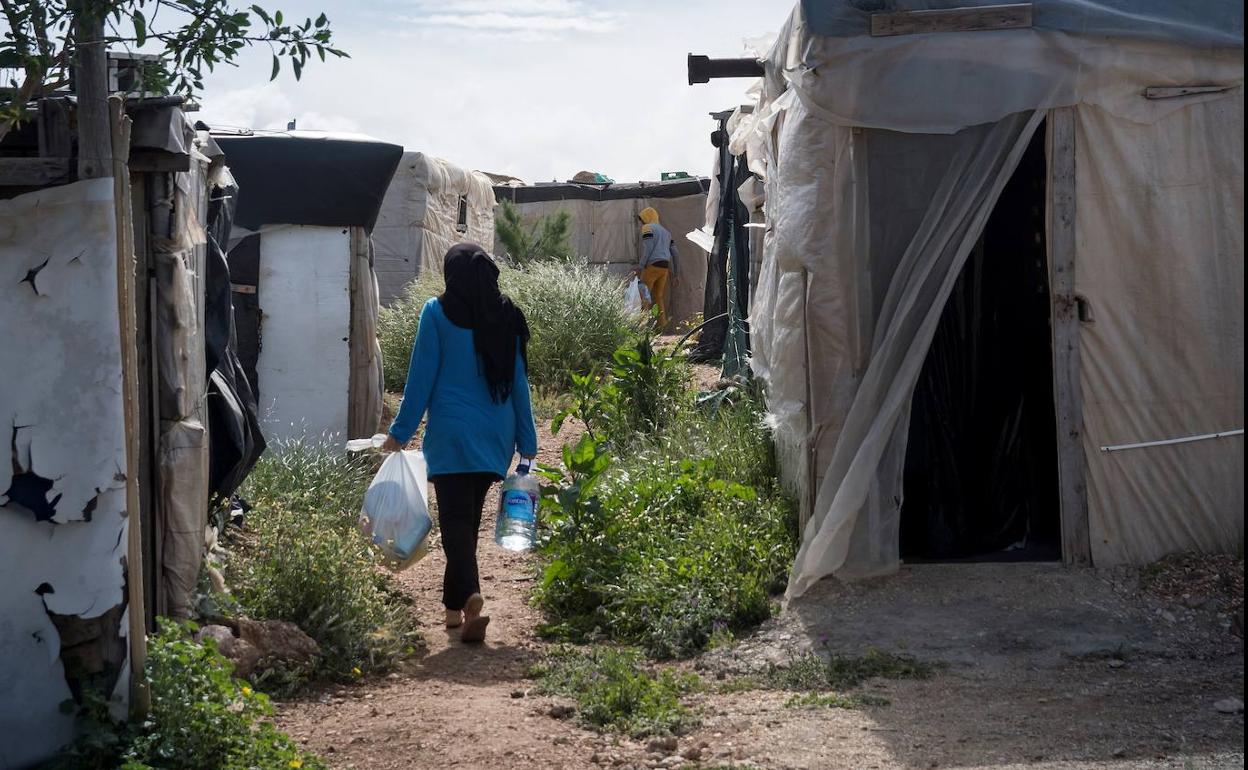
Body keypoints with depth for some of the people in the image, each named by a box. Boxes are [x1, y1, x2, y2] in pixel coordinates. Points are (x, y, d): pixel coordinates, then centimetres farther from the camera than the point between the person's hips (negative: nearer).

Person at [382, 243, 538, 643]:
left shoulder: (438, 313, -4)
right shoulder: (507, 316, 7)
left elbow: (421, 377, -5)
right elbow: (519, 381, 9)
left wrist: (401, 431, 2)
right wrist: (527, 442, 13)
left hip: (452, 433, -4)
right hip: (496, 434, 4)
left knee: (455, 517, -6)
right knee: (469, 516, 15)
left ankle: (470, 596, -27)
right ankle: (454, 605, 23)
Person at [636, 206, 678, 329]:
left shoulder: (648, 228, -1)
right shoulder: (665, 231, 24)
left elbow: (648, 248, -15)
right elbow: (673, 251, 22)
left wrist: (640, 267, -15)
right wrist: (673, 272, 25)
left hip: (652, 265, -8)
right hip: (664, 267, 8)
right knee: (659, 296, 13)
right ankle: (663, 323, 8)